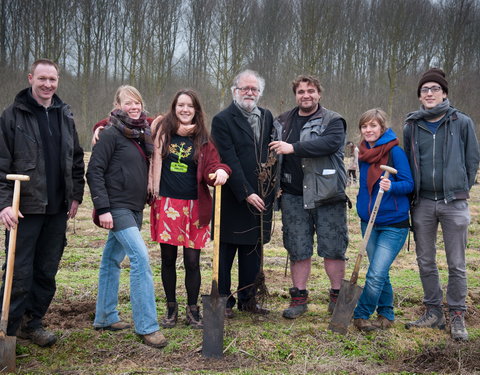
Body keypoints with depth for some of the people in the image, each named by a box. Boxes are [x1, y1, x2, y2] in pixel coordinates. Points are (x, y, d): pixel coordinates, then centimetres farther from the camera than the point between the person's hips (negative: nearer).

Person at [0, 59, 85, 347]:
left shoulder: (65, 116, 12)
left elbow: (77, 159, 17)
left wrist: (76, 195, 9)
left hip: (57, 210, 5)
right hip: (25, 209, -5)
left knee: (47, 271, 11)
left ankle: (33, 323, 26)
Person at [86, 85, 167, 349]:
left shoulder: (142, 133, 11)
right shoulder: (111, 134, -10)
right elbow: (94, 171, -12)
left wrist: (145, 201, 10)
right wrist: (102, 208, -17)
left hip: (135, 208, 7)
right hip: (117, 206, -7)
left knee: (112, 260, 15)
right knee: (140, 256, -15)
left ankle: (105, 317, 24)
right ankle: (146, 326, -10)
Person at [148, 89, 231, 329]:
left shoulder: (202, 140, 6)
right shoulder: (162, 130, 4)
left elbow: (211, 166, -3)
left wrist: (220, 171, -25)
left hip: (194, 206, 0)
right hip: (166, 203, 0)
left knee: (192, 260, 2)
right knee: (168, 258, 7)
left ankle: (193, 310, 18)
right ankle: (171, 308, 23)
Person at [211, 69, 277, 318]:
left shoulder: (267, 117, 12)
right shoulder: (222, 120, -6)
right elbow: (229, 160, -13)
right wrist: (246, 193, -18)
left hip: (261, 196, 5)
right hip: (233, 199, -5)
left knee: (253, 251, 12)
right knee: (226, 251, 4)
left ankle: (248, 299, 23)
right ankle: (224, 300, 15)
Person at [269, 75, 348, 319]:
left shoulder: (333, 121, 1)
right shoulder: (282, 122, 16)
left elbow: (331, 143, -20)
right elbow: (271, 152, 26)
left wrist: (293, 148, -23)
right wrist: (276, 185, 12)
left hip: (327, 195, -3)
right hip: (293, 197, 4)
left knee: (333, 248, 1)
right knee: (298, 249, 7)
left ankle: (337, 295, 17)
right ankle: (299, 297, 18)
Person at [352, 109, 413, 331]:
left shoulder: (395, 151, -11)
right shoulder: (364, 154, 8)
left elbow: (408, 184, -11)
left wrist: (391, 186, -29)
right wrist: (362, 209, 13)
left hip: (393, 223, -6)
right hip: (369, 222, 6)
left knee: (376, 275, -10)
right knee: (380, 273, 12)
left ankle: (360, 315, 6)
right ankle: (386, 315, 26)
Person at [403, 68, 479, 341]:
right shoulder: (411, 126, 6)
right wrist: (412, 194, 9)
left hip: (454, 203, -3)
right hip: (422, 203, 3)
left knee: (456, 264, 3)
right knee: (426, 261, 10)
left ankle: (457, 316, 15)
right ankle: (434, 311, 23)